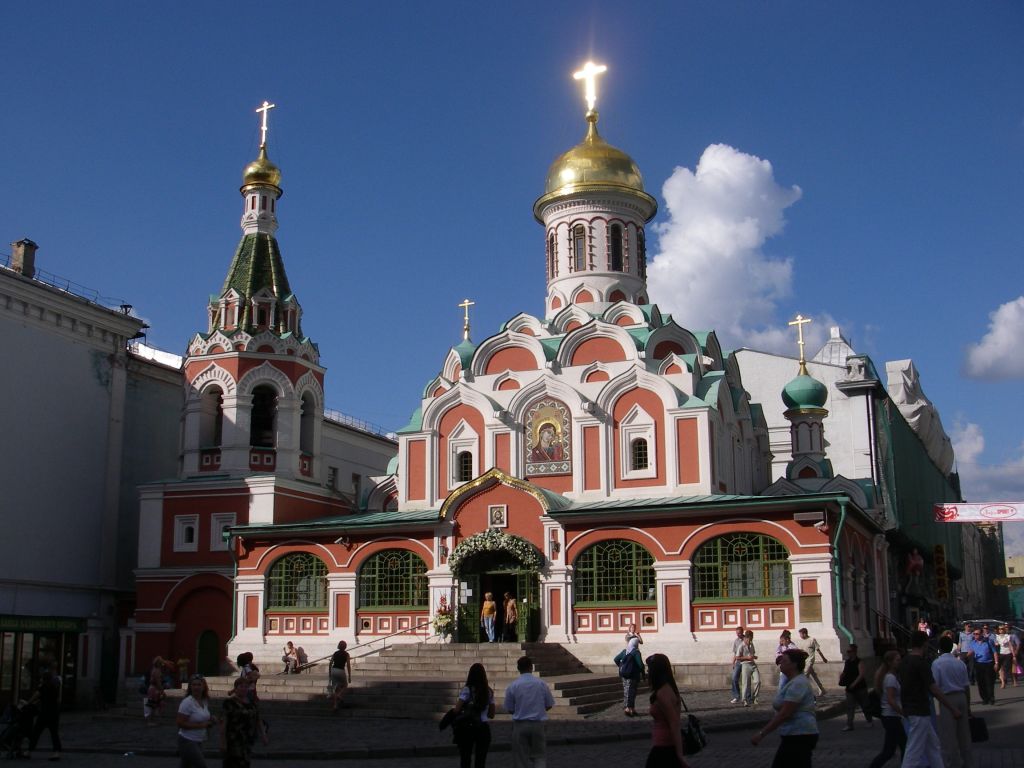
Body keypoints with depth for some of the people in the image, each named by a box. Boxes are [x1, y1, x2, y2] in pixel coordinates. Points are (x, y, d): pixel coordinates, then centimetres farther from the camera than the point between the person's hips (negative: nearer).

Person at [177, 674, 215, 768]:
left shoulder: (205, 701, 6)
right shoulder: (187, 702, -17)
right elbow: (181, 723, -21)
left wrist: (211, 721, 0)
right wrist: (201, 725, -22)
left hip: (198, 741, 8)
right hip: (187, 741, -8)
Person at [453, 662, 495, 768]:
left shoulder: (467, 690, -7)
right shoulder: (489, 692, 5)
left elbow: (457, 710, -15)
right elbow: (492, 715, 10)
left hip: (467, 728, -3)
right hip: (483, 728, 3)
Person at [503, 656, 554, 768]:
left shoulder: (512, 686, -6)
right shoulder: (541, 684, -2)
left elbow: (509, 709, -1)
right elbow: (549, 705, 5)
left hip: (520, 725, -1)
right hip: (537, 724, 1)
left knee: (521, 759, 8)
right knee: (538, 756, 12)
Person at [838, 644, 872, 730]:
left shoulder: (859, 662, -12)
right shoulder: (847, 662, 9)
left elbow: (862, 674, -21)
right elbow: (844, 673, 19)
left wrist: (854, 684, -26)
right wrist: (841, 678, -2)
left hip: (860, 688, -6)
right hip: (850, 688, 6)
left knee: (864, 706, 9)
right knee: (849, 707, -1)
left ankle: (870, 722, 28)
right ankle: (849, 725, -2)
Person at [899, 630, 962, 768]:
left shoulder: (904, 662, 9)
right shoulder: (922, 662, -17)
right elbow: (934, 689, -19)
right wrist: (953, 709, -13)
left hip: (910, 710, 9)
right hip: (920, 712, -9)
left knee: (933, 747, 18)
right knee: (914, 752, -6)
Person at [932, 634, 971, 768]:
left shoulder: (937, 663, -9)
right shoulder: (960, 663, 8)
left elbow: (935, 685, -15)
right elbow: (967, 686, 11)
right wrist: (968, 705, 18)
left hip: (947, 699, -6)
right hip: (962, 697, 6)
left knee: (949, 735, 2)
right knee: (963, 733, 14)